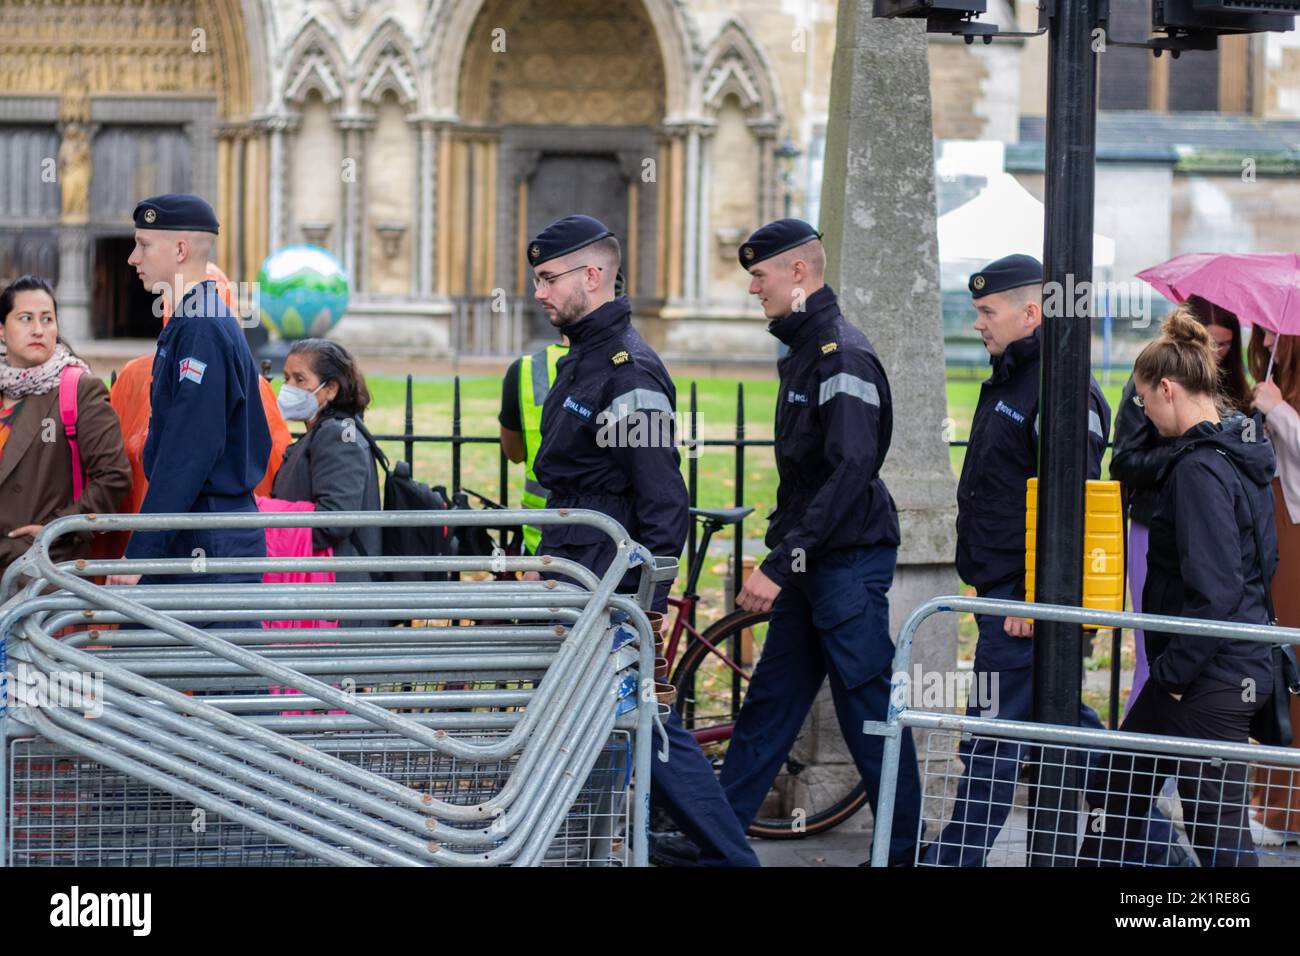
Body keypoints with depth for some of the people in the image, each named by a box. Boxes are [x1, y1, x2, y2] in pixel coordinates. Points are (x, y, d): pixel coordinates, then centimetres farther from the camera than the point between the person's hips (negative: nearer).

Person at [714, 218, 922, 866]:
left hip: (850, 562, -10)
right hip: (809, 564, 10)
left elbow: (850, 474, -26)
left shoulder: (844, 356, -17)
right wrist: (779, 558, 19)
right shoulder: (804, 352, 14)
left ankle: (905, 848, 7)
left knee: (868, 712, -2)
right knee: (768, 703, 11)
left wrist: (780, 564, -28)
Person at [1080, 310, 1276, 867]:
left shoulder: (1200, 469, -19)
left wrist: (1172, 672, -16)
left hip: (1210, 681, -10)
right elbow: (1263, 561, 19)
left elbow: (1213, 593, -26)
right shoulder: (1241, 456, 11)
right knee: (1117, 789, 21)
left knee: (1218, 833, -5)